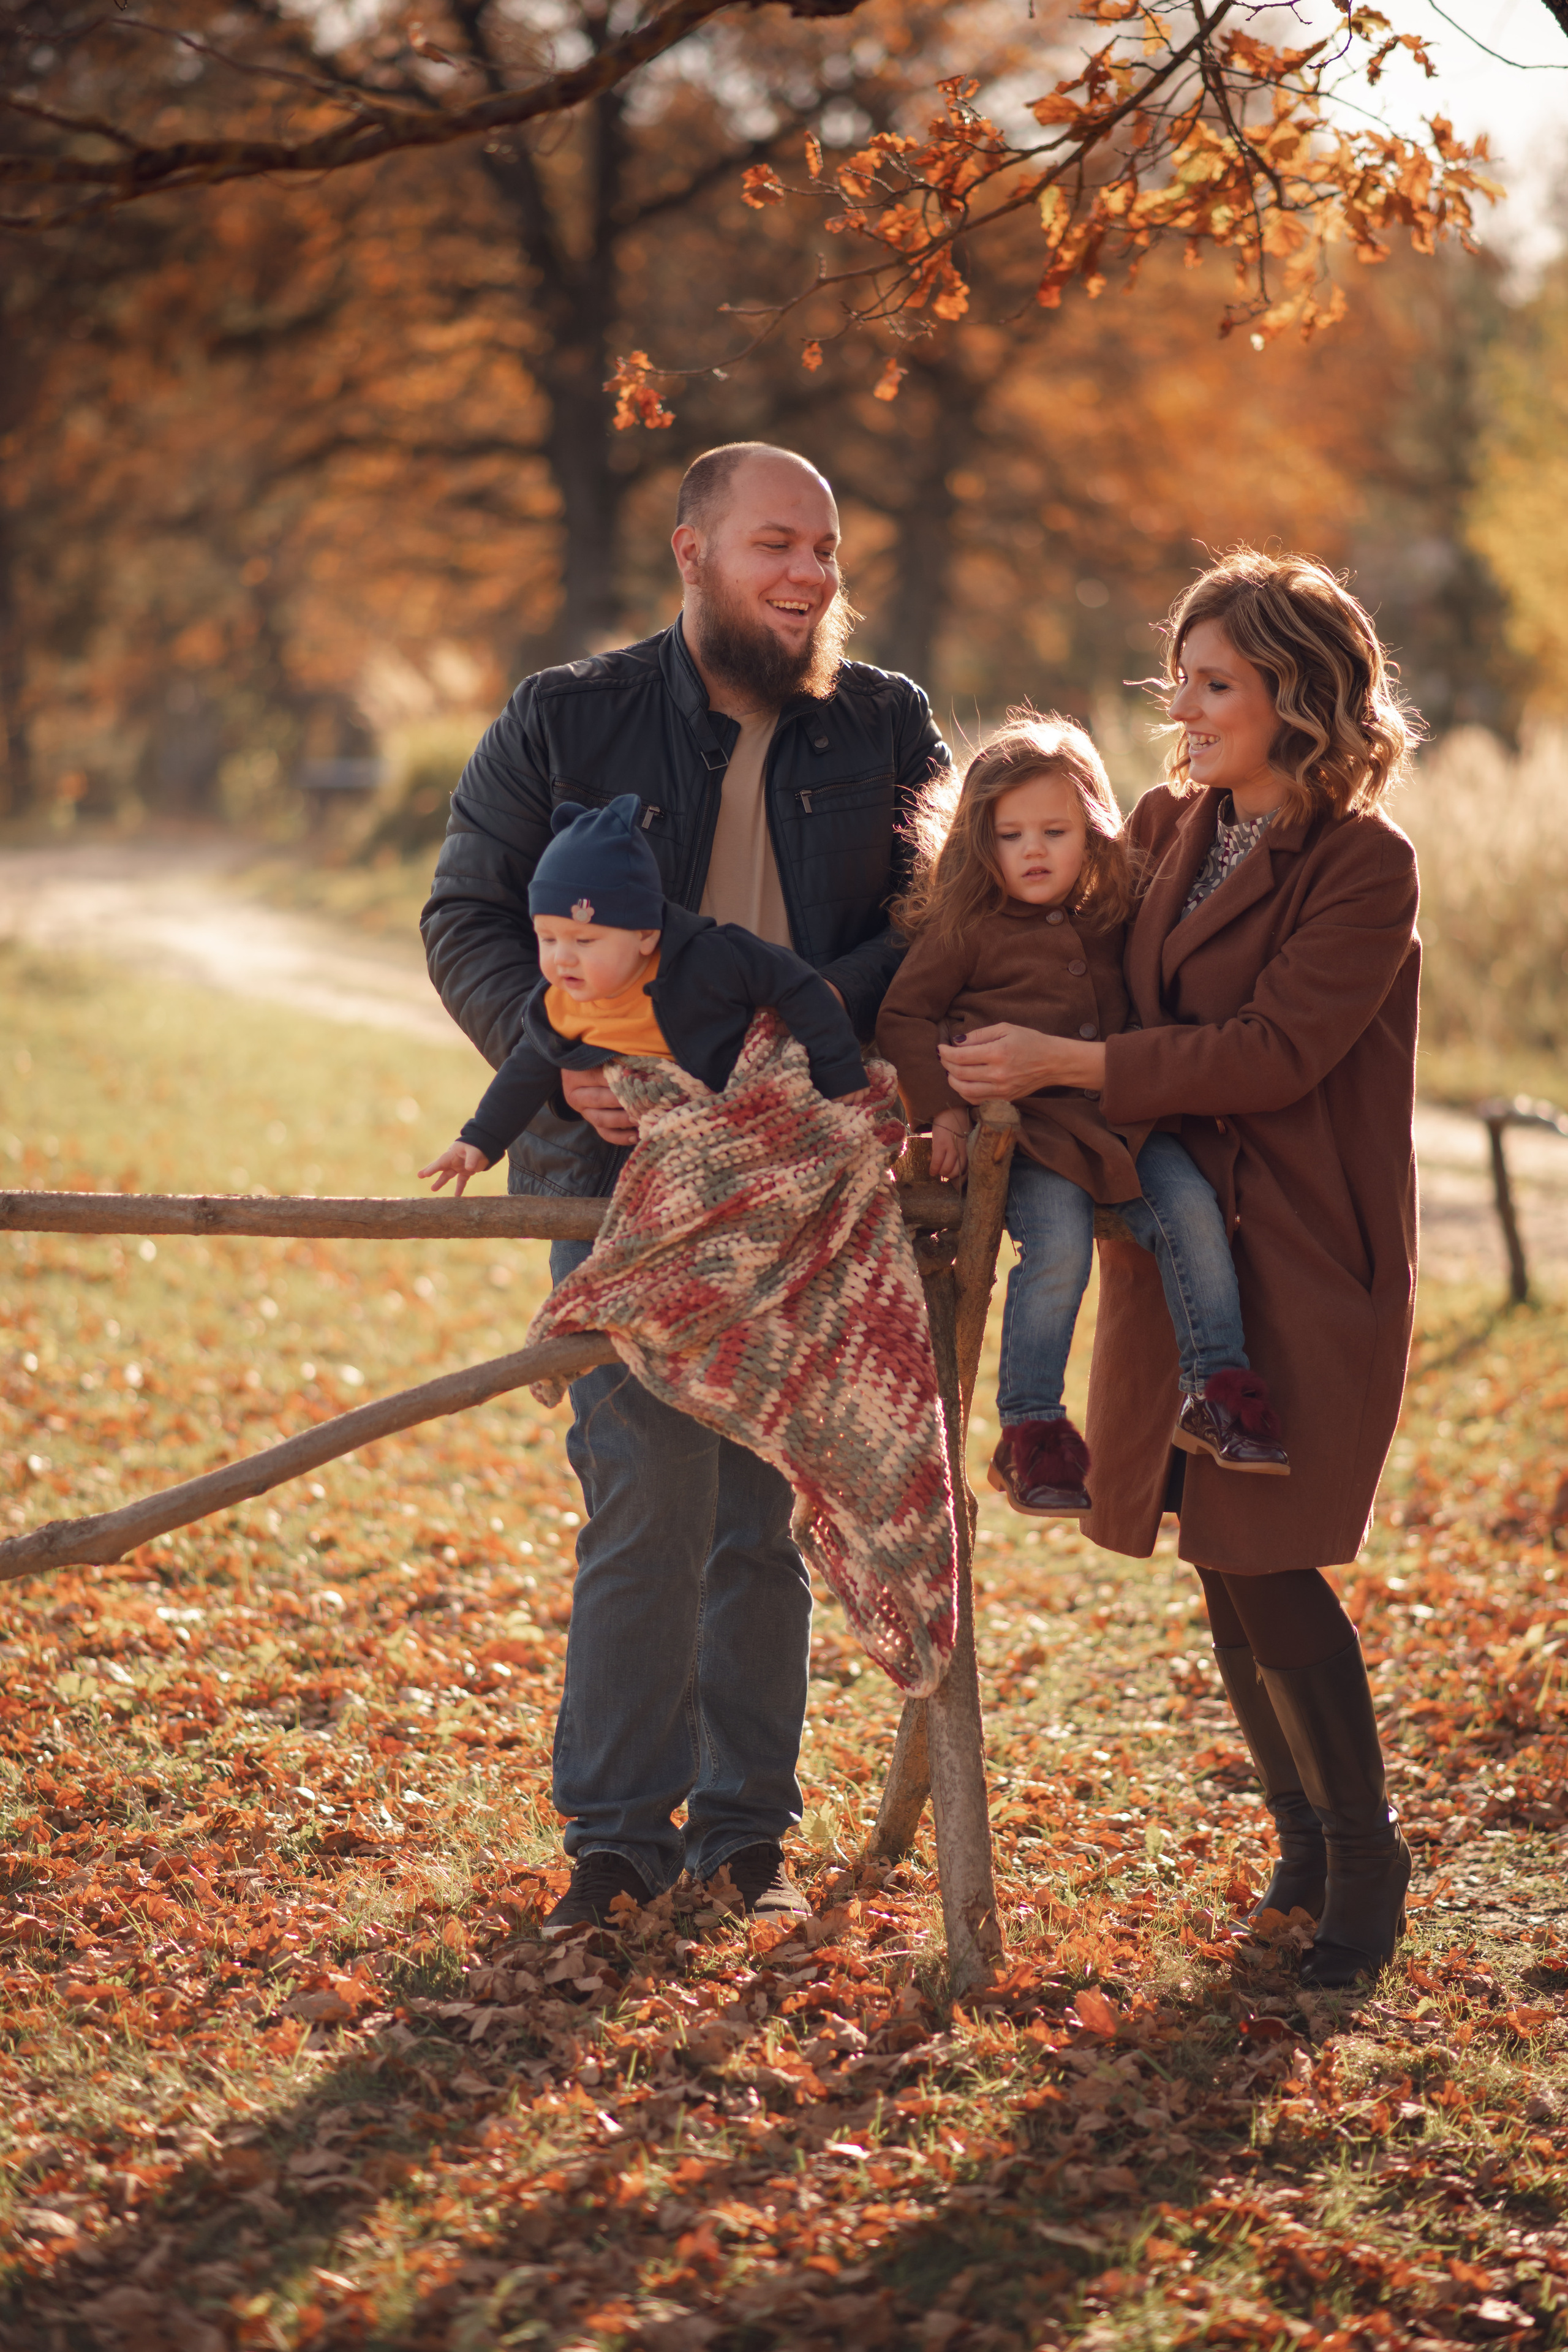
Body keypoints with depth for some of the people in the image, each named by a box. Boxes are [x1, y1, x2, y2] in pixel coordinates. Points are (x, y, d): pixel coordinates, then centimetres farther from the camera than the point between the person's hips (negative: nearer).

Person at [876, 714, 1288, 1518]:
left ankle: (1217, 1391, -7)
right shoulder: (963, 928, 0)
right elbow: (904, 1017, 2)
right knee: (1059, 1244, -25)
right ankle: (1030, 1430, -14)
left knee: (1190, 1208, -16)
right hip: (1018, 1124, -5)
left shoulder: (1110, 924, 13)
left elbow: (1133, 1017, 26)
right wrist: (942, 1109, -8)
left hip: (1114, 1116, 5)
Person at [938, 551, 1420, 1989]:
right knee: (1222, 1562, 9)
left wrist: (1064, 1064, -23)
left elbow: (1274, 1049, -21)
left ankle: (1367, 1855, 8)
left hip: (1303, 1258, -6)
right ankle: (1307, 1840, 25)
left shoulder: (1363, 865, -11)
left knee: (1266, 1562, -9)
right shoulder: (1165, 830, 10)